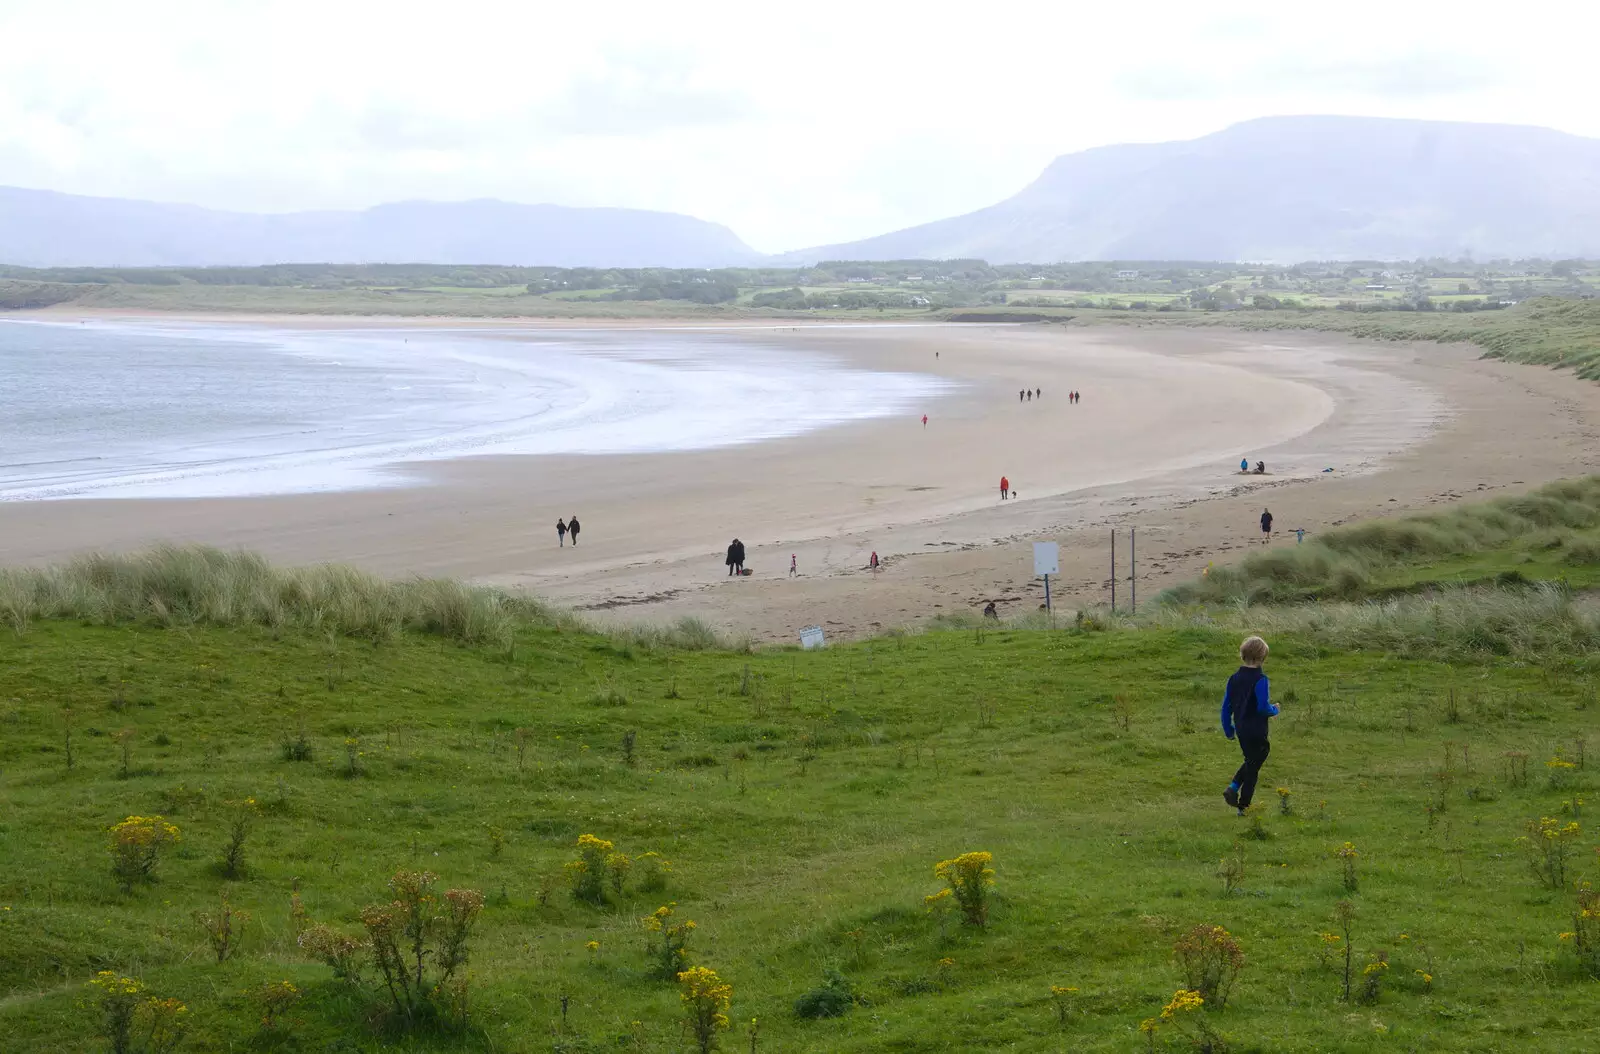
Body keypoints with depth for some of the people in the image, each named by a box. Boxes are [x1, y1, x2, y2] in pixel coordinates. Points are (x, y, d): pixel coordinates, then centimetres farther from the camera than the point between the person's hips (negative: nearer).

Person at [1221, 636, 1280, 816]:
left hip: (1241, 730, 7)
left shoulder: (1234, 679, 3)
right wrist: (1275, 710, -1)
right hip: (1256, 731, -7)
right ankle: (1243, 806, 12)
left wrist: (1228, 729, 17)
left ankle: (1233, 787, 9)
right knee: (1252, 768, 6)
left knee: (1251, 760, 27)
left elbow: (1226, 706, 7)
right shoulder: (1260, 680, -19)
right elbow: (1263, 707, -23)